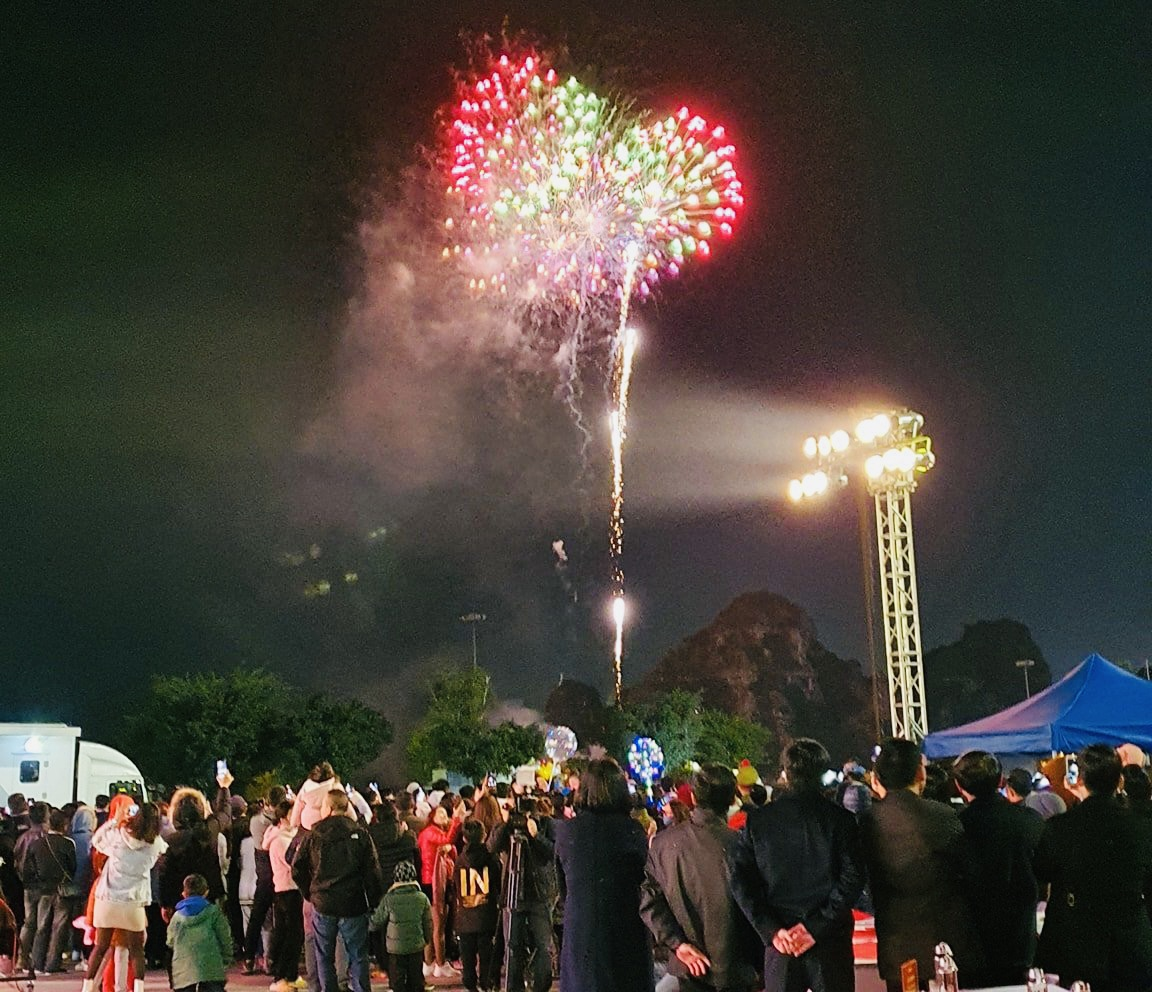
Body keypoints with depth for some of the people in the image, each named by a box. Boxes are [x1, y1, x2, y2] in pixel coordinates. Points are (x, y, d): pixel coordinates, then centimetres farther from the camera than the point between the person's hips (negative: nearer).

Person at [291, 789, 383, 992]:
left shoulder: (313, 835, -1)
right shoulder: (360, 834, -4)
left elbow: (297, 870, 2)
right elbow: (372, 872, -5)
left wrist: (309, 894, 13)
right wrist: (374, 902, 2)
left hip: (322, 905, 1)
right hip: (353, 905, -1)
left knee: (325, 957, 12)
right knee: (358, 956, 6)